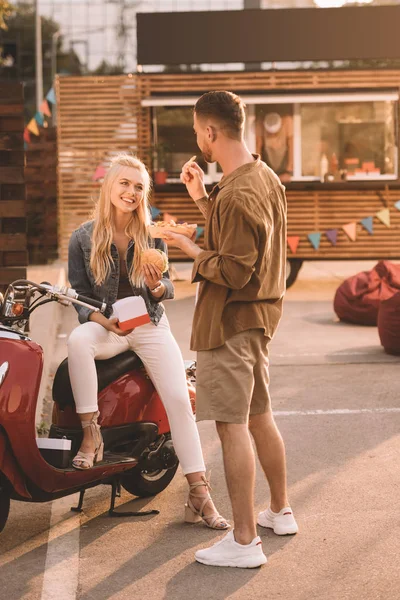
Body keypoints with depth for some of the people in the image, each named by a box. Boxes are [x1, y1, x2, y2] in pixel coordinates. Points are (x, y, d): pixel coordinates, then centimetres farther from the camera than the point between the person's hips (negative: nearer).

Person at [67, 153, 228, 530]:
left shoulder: (153, 237, 6)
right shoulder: (83, 238, 1)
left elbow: (167, 290, 8)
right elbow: (78, 292, 1)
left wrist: (158, 285, -17)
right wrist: (102, 319, -19)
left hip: (150, 325, 2)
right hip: (105, 326, -1)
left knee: (179, 399, -14)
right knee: (78, 340, -37)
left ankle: (199, 493, -9)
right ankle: (90, 433, -26)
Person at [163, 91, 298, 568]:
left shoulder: (237, 195, -22)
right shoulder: (266, 177, 9)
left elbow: (233, 273, -23)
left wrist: (193, 252, -9)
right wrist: (201, 198, 14)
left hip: (229, 321, -10)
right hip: (260, 314, 10)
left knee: (232, 426, -6)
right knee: (258, 416, 21)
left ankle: (244, 541, -1)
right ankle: (280, 511, 35)